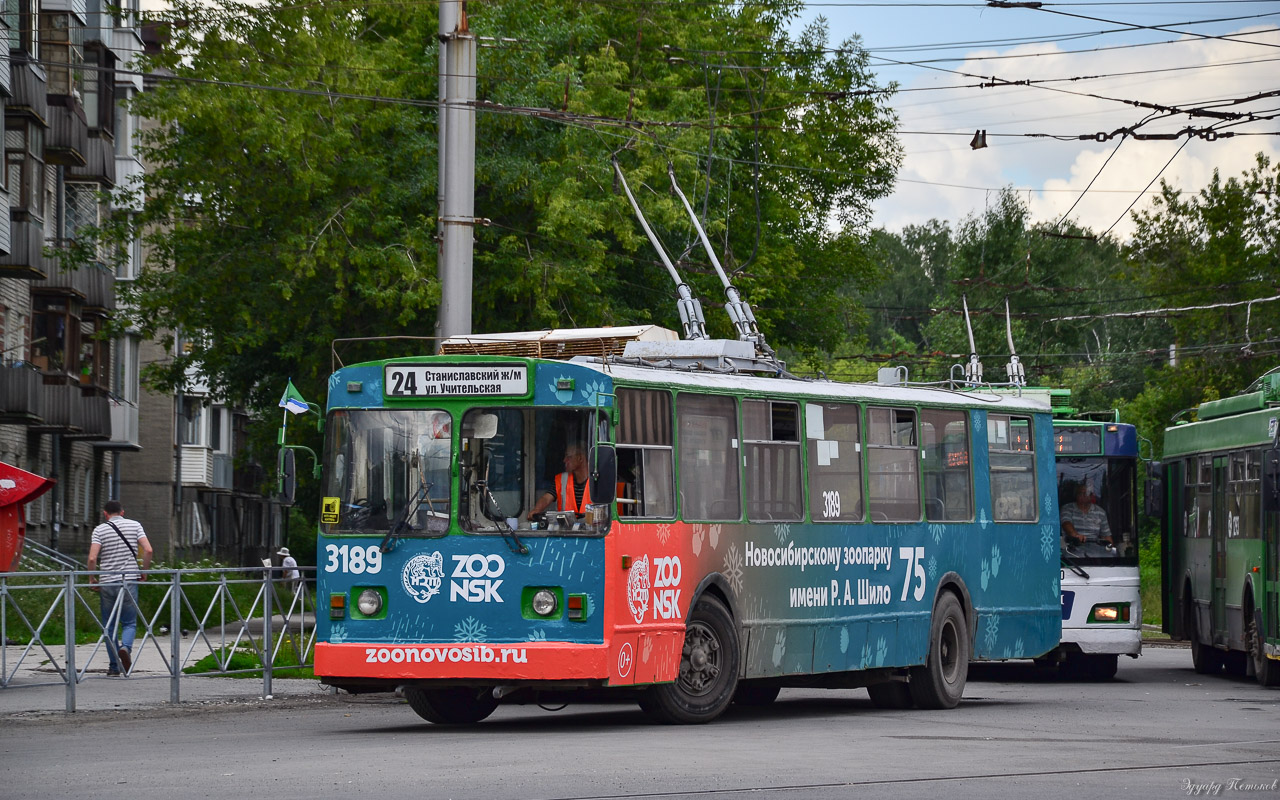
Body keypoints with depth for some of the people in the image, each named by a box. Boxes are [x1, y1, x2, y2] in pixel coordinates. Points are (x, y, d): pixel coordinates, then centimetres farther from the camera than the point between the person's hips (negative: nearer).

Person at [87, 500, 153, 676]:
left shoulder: (100, 530, 0)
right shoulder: (135, 525, 5)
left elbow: (92, 558, -11)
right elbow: (148, 550, -6)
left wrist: (92, 578, 4)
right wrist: (144, 572, 8)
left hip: (107, 582, -1)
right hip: (129, 581, 1)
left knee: (109, 626, 10)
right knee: (129, 622, 9)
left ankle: (115, 666, 9)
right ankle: (126, 647, -21)